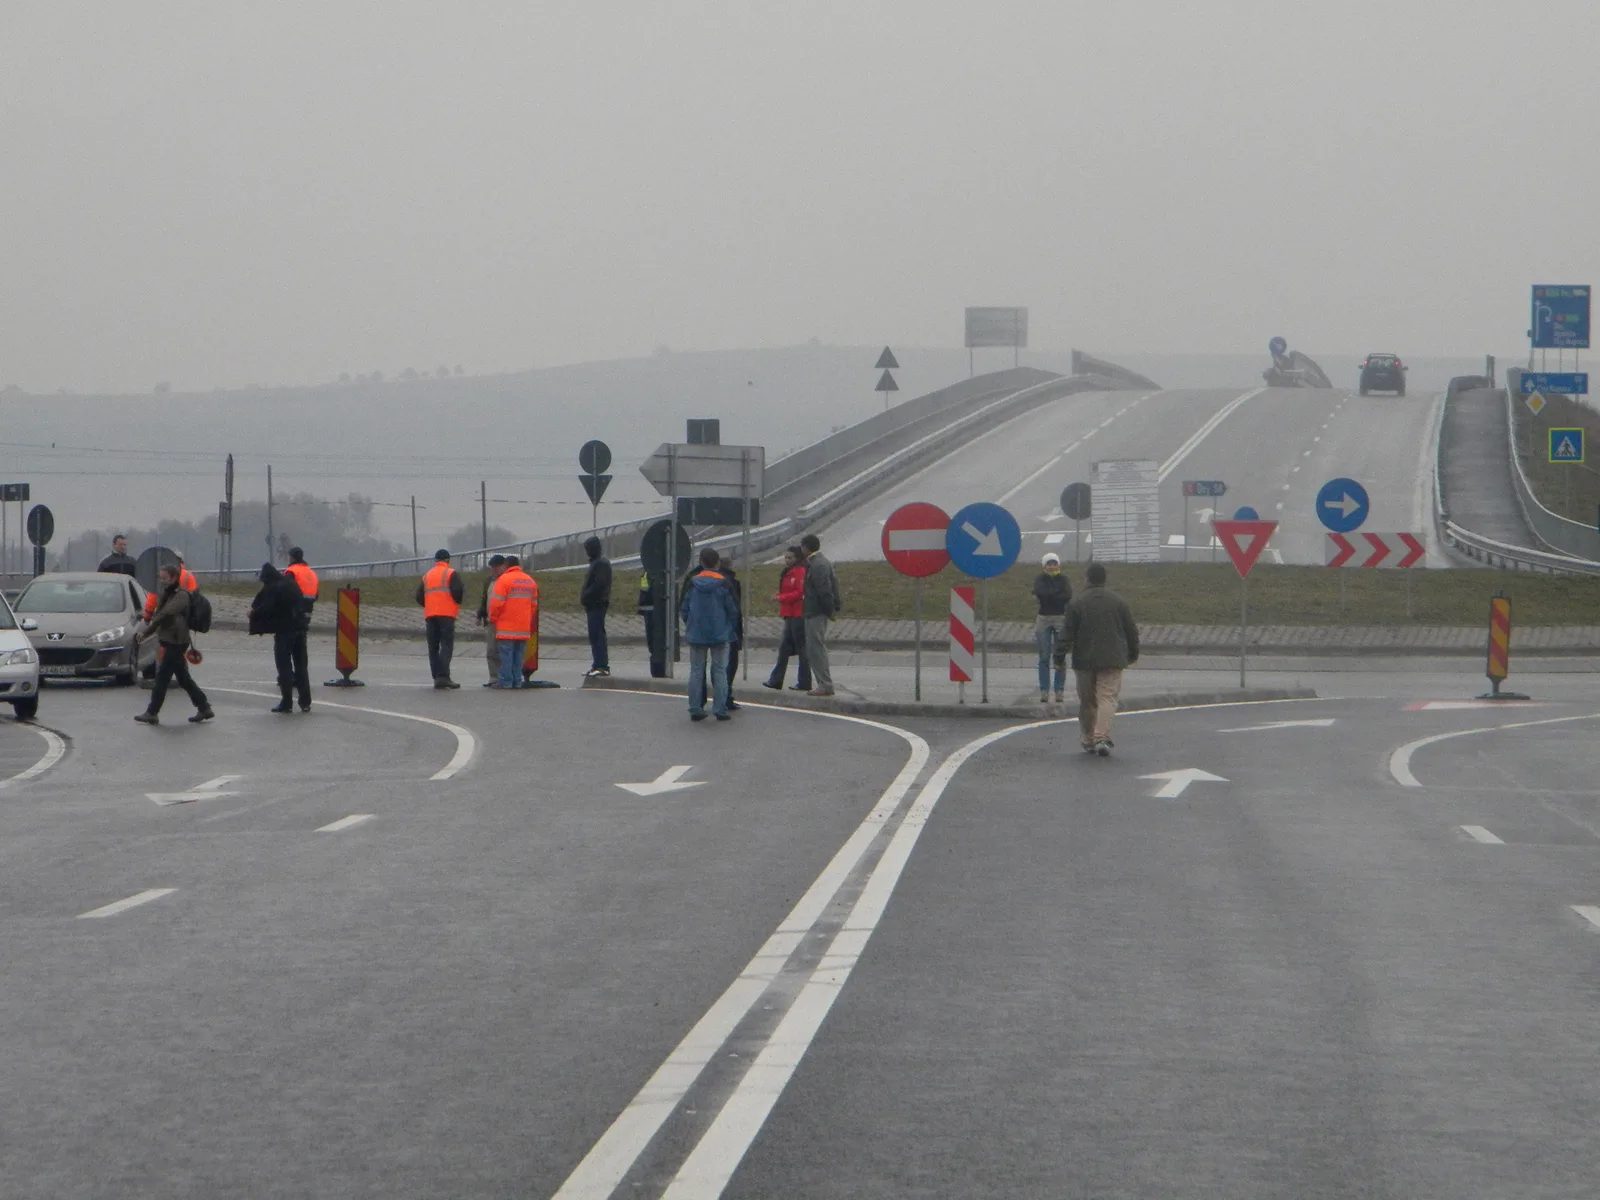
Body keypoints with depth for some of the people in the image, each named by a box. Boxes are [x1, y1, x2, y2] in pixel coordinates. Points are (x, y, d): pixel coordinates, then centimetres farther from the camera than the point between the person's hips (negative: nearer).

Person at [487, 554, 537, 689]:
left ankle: (506, 681, -7)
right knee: (519, 655, 10)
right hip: (524, 628, 6)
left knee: (506, 654, -4)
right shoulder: (530, 581, 11)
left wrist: (493, 618, 2)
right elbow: (534, 604, 17)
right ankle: (517, 681, 10)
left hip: (506, 627, -6)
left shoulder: (504, 579, -10)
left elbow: (496, 603, -13)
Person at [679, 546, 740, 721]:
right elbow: (733, 610, -4)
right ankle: (720, 710, -2)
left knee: (696, 671, 8)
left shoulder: (692, 583, -2)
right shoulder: (723, 584, -8)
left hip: (696, 634, 2)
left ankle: (695, 709, 7)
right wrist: (731, 629, 12)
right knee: (719, 671, 2)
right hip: (719, 635, -2)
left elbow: (684, 609, 2)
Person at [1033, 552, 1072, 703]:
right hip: (1043, 619, 0)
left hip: (1060, 618, 0)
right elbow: (1039, 592, -16)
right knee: (1044, 657, -1)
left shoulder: (1063, 579, 5)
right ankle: (1044, 691, 1)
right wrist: (1057, 593, -12)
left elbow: (1068, 596, -12)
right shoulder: (1041, 579, 5)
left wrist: (1048, 596, -11)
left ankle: (1060, 691, 0)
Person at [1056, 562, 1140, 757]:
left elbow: (1067, 632, -6)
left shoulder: (1076, 602, -3)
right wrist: (1133, 653, 23)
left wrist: (1060, 656, -2)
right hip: (1111, 660, 0)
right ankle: (1101, 738, -22)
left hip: (1084, 660, 0)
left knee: (1087, 701, 11)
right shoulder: (1118, 602, 3)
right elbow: (1131, 631, 10)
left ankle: (1088, 741, 18)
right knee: (1107, 698, -4)